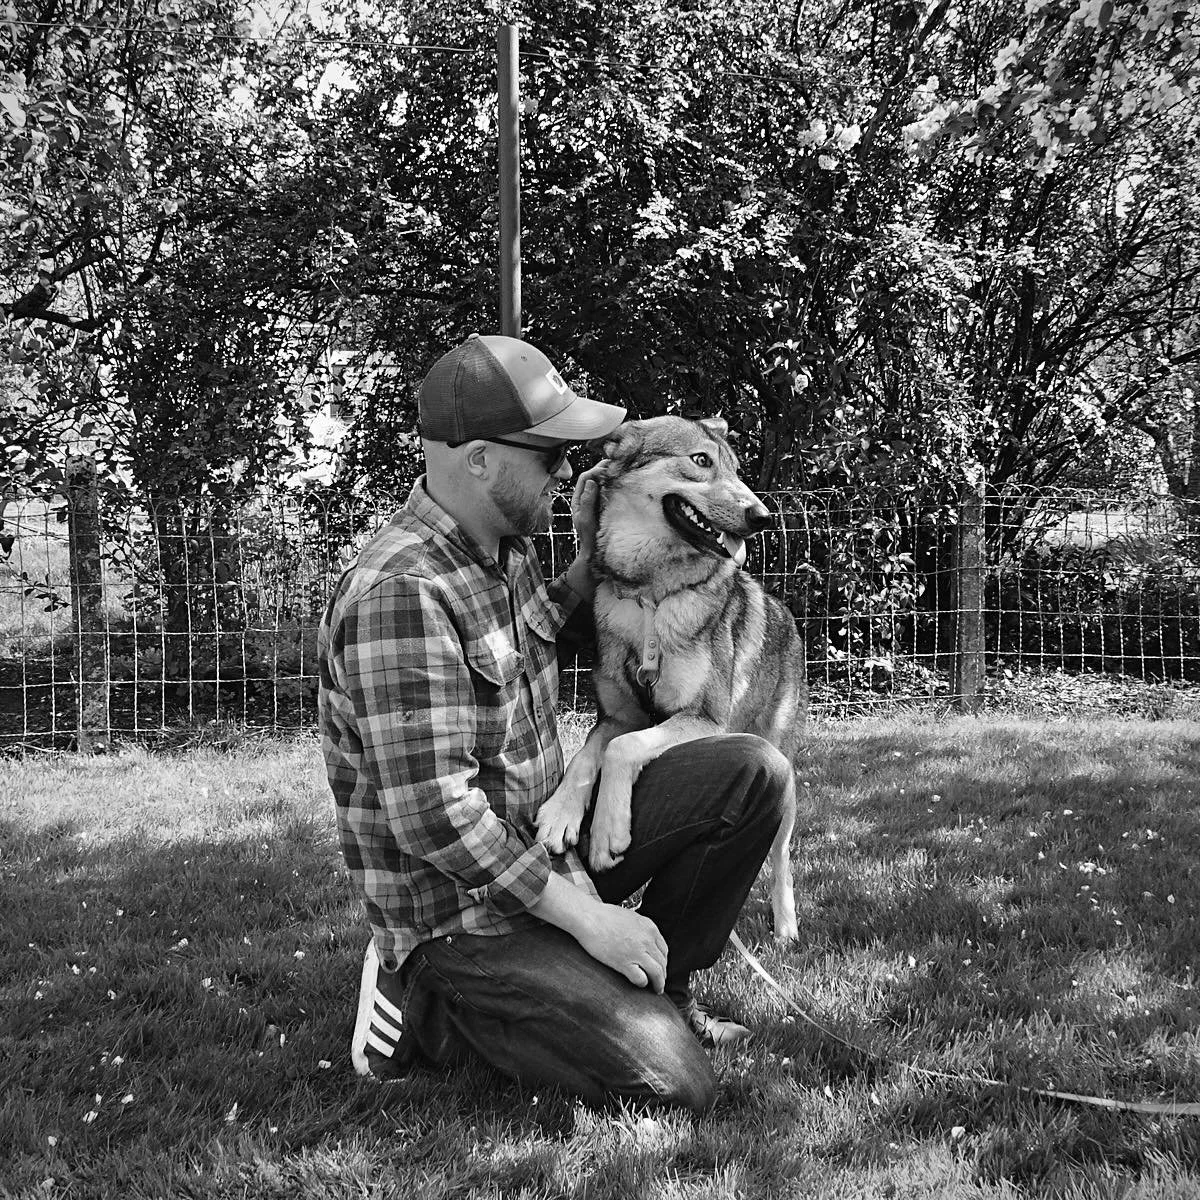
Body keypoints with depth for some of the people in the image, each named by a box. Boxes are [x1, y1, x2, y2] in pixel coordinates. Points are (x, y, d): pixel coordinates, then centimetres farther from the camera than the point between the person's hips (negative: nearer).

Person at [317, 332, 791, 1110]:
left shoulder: (506, 547, 3)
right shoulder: (402, 593, -27)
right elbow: (435, 814, -29)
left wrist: (593, 556, 10)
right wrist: (584, 916, -23)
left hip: (548, 844, 9)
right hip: (461, 908, -8)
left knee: (753, 774, -4)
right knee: (673, 1085, -16)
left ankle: (657, 989, 12)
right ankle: (431, 1004, 2)